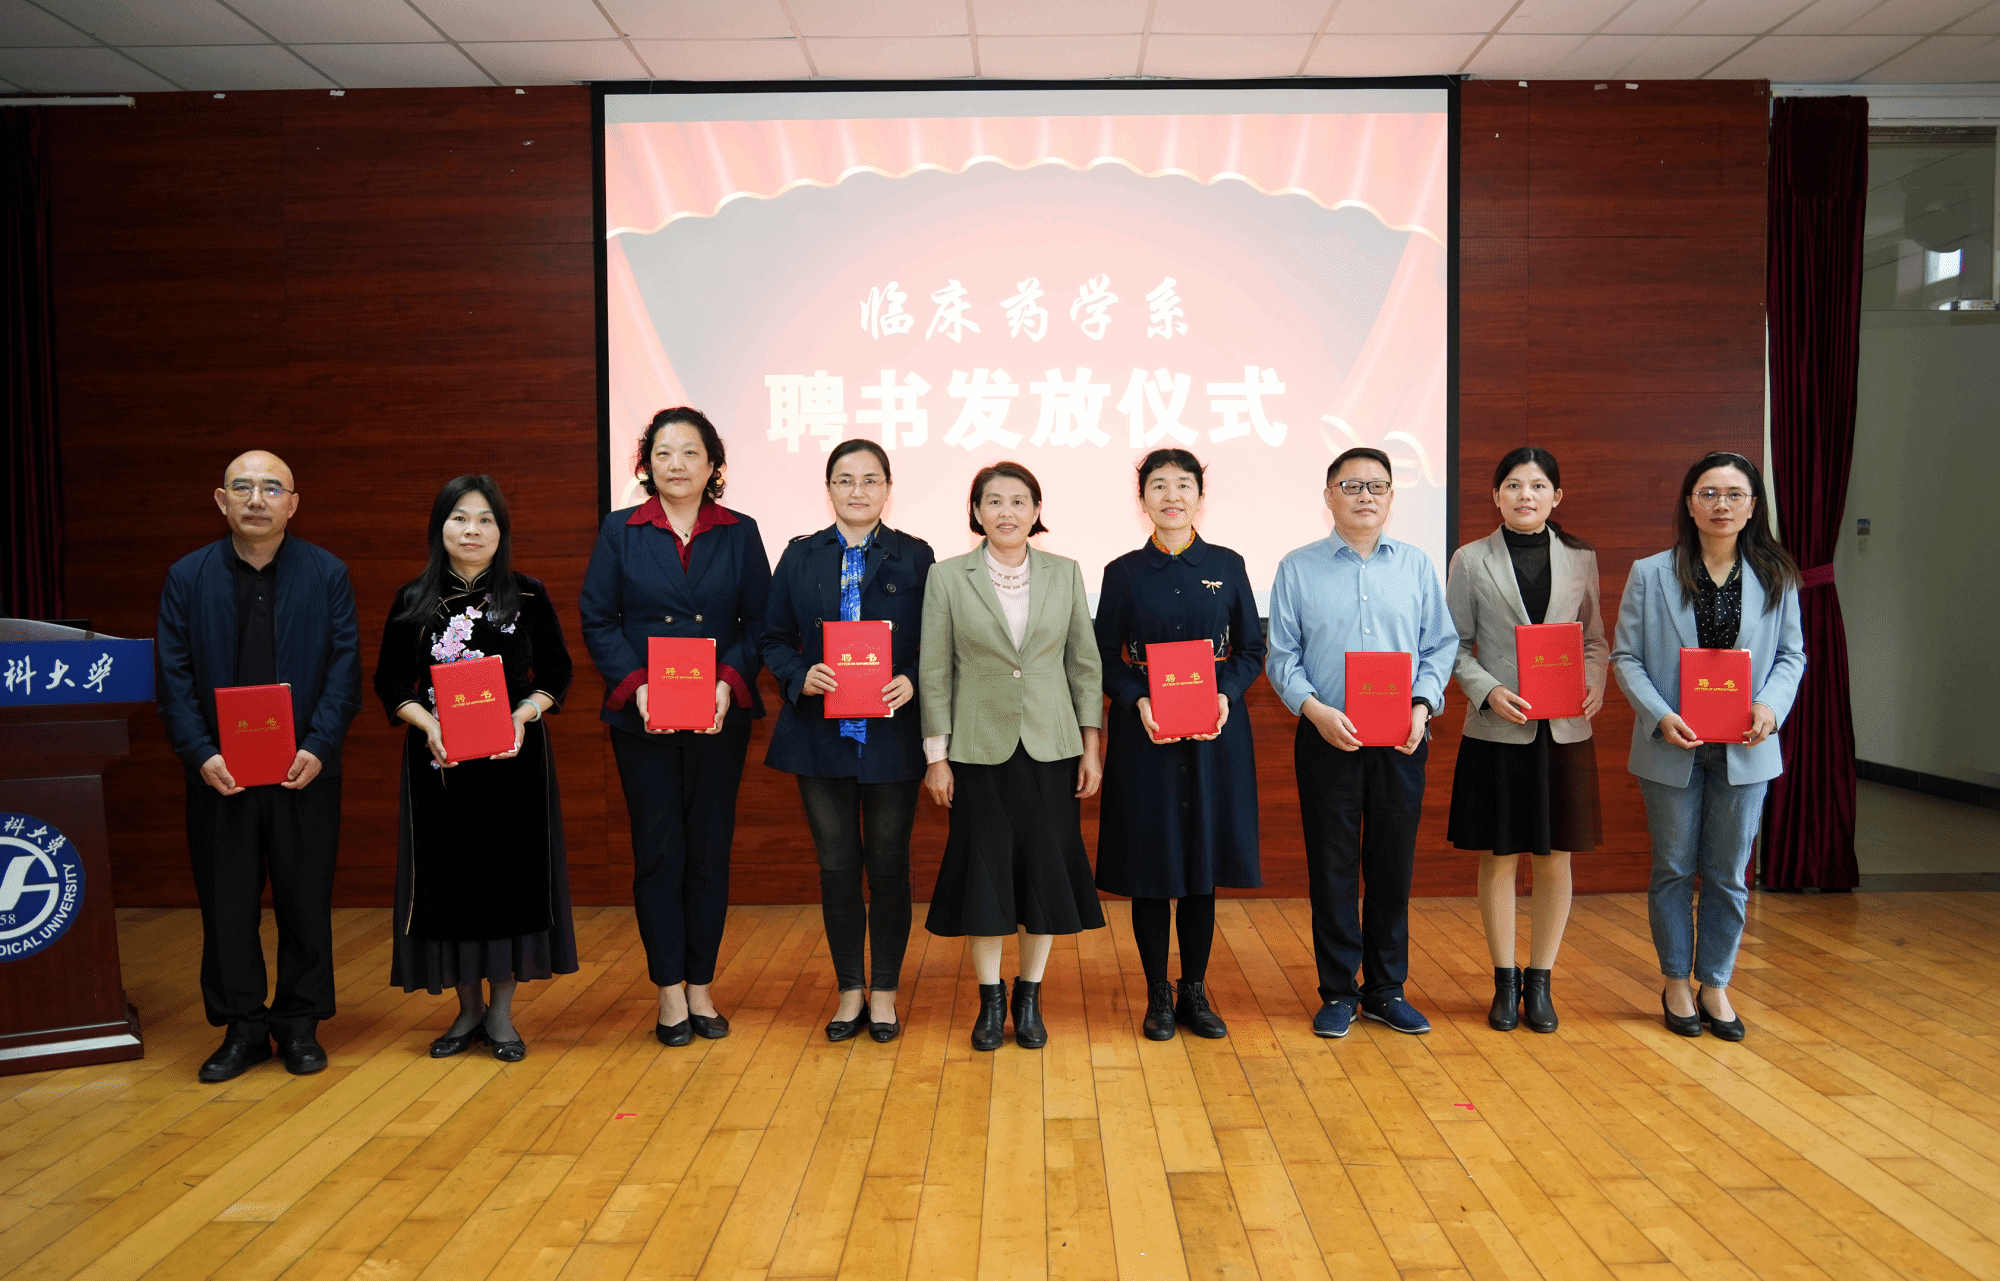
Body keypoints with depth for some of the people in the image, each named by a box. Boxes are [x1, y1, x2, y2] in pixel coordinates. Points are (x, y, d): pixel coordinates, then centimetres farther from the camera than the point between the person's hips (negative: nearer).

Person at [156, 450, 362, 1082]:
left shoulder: (327, 575, 2)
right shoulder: (187, 577, 3)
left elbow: (344, 669, -3)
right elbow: (174, 677, 0)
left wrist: (318, 748, -14)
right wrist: (202, 755, -12)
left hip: (304, 770, 0)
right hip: (219, 772, 1)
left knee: (306, 902, 7)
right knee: (227, 905, 7)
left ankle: (300, 1024, 22)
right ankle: (243, 1027, 20)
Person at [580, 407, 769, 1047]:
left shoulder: (740, 533, 6)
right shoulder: (620, 531, 5)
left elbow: (758, 621, 2)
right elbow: (597, 620, 1)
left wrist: (728, 682, -14)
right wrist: (636, 687, -13)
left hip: (720, 718, 1)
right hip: (642, 720, -1)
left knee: (710, 851, 6)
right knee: (658, 852, 2)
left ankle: (701, 987, 19)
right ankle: (670, 992, 14)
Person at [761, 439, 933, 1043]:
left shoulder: (916, 557, 3)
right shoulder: (800, 556, 7)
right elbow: (775, 639, 7)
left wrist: (912, 681, -16)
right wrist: (801, 675, -13)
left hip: (893, 735, -1)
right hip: (822, 736, 1)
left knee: (888, 864, 5)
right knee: (836, 865, 7)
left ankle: (884, 992, 21)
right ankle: (850, 991, 22)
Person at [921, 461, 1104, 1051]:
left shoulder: (1065, 574, 4)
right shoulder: (947, 577, -1)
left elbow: (1085, 664, 7)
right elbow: (934, 672, 0)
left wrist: (1092, 746, 3)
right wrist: (936, 755, -3)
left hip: (1050, 748, 2)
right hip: (980, 750, -1)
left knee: (1047, 869, 6)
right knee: (983, 871, 4)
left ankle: (1030, 996, 22)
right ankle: (990, 999, 20)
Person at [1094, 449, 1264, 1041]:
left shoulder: (1227, 566, 5)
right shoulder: (1123, 572, 2)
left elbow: (1253, 648, 6)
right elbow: (1106, 656, 2)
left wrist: (1227, 694, -12)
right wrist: (1139, 702, -15)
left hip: (1215, 732, 1)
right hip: (1144, 732, -1)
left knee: (1204, 862, 6)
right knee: (1150, 863, 3)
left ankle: (1195, 991, 19)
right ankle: (1158, 994, 16)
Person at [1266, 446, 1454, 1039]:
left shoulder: (1417, 566, 8)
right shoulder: (1297, 569, 3)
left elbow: (1440, 645, 8)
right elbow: (1282, 656, 1)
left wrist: (1422, 706, -8)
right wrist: (1315, 710, -14)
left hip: (1402, 741, 2)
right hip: (1327, 739, -2)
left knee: (1393, 865, 8)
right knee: (1332, 867, 4)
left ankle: (1386, 988, 22)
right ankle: (1337, 992, 16)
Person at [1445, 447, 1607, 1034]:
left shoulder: (1580, 558, 8)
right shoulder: (1470, 560, 1)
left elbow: (1595, 638, 13)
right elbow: (1457, 645, 1)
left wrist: (1595, 681, -7)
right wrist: (1488, 692, -14)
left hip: (1565, 729, 2)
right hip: (1497, 729, -2)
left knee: (1555, 858, 7)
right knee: (1499, 858, 5)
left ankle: (1540, 981, 20)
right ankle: (1505, 982, 18)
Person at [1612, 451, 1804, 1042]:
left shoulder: (1775, 577, 3)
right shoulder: (1650, 574, -3)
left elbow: (1791, 654, 8)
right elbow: (1626, 656, -3)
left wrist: (1771, 705, -12)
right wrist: (1660, 716, -16)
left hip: (1744, 748, 1)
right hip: (1673, 747, -1)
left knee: (1729, 873, 8)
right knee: (1674, 869, 9)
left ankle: (1715, 985, 24)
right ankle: (1676, 985, 25)